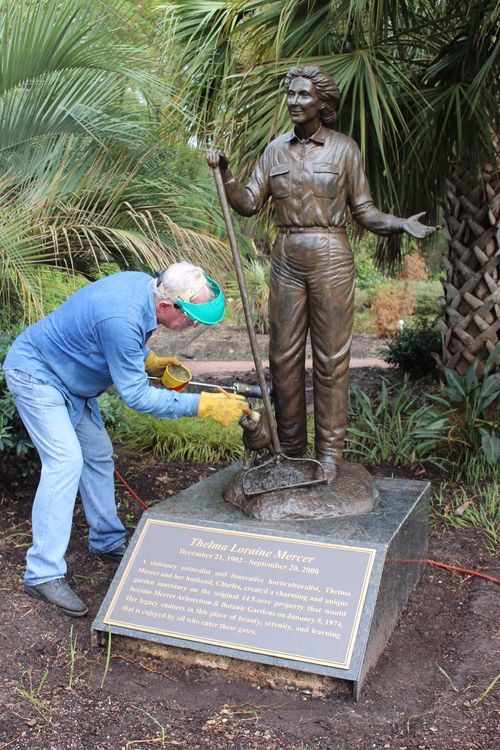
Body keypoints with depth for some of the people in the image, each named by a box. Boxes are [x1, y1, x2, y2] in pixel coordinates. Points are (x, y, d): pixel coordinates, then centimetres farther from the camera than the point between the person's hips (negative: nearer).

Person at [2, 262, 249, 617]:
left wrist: (150, 360, -1)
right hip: (35, 373, -10)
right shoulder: (122, 320, -38)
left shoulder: (144, 284, -9)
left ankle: (108, 541, 26)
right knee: (65, 460, -19)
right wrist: (205, 405, -32)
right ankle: (44, 573, -15)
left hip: (67, 376, 10)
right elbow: (137, 396, -32)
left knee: (98, 453, 11)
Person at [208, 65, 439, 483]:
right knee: (284, 356, 5)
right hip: (287, 260, 4)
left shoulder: (344, 149, 0)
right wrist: (225, 173, -8)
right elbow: (250, 203, 7)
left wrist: (403, 225, -14)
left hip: (330, 259, -3)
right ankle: (291, 450, 19)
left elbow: (364, 212, 2)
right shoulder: (277, 150, 10)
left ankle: (329, 454, 11)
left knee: (331, 357, 0)